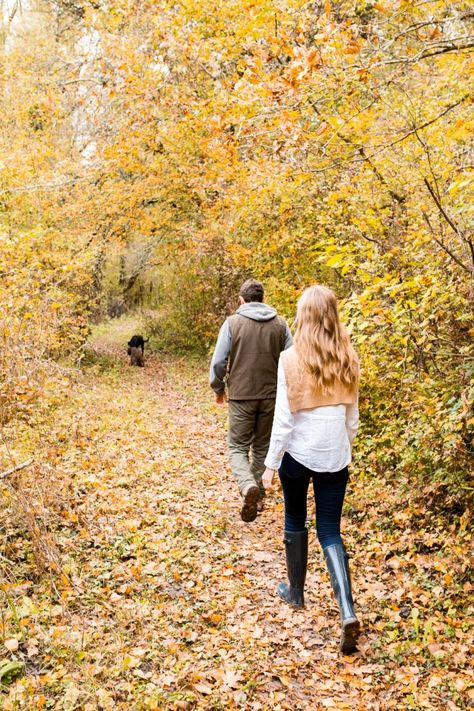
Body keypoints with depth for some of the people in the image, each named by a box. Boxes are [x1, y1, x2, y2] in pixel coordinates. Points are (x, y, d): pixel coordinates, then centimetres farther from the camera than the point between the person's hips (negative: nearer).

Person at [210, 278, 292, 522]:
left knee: (238, 447, 7)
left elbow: (218, 361, -7)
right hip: (271, 396, 3)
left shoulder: (232, 323, -5)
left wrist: (218, 389, 10)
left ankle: (248, 486, -18)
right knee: (262, 447, 19)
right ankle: (258, 495, 28)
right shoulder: (280, 324, 2)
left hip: (241, 396, -3)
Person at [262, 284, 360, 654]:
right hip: (335, 455, 3)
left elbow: (283, 417, -12)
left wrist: (271, 463, -3)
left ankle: (296, 592, 35)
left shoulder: (291, 359, -13)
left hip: (298, 452, -3)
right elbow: (352, 416, 6)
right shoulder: (348, 359, -2)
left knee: (296, 523, 19)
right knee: (330, 530, 9)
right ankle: (348, 611, -5)